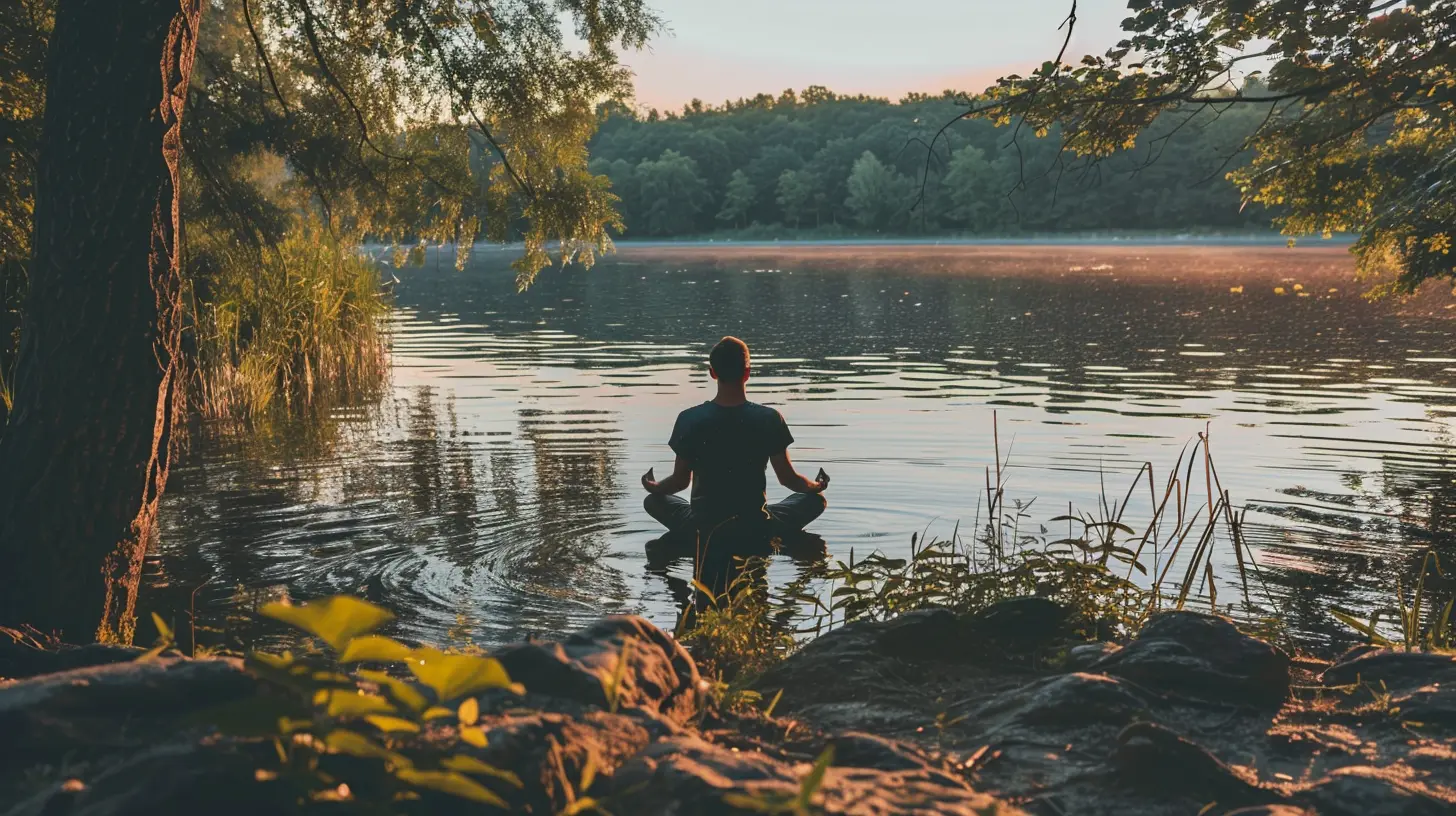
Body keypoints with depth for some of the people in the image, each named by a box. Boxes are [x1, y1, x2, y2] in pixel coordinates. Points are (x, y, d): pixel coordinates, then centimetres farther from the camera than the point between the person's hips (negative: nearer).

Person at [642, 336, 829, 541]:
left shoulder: (690, 419, -11)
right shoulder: (769, 418, -12)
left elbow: (680, 481, -2)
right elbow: (788, 478, -3)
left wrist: (653, 487, 22)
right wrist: (816, 486, 20)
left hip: (703, 528, 0)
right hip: (757, 526, 0)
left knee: (653, 501, 28)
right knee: (815, 500, 24)